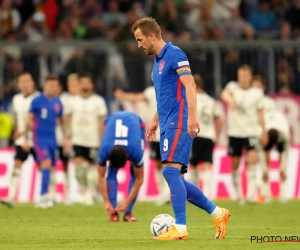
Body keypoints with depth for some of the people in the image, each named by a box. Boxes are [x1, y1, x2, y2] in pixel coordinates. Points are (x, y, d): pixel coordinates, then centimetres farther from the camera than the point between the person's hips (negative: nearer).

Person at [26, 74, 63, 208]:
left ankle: (42, 197, 14)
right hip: (40, 138, -5)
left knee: (48, 167, 6)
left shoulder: (58, 103, 9)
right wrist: (26, 139, -1)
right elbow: (29, 120, -1)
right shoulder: (37, 101, -5)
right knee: (46, 163, -19)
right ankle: (44, 195, -20)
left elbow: (60, 121, 20)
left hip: (52, 139, 5)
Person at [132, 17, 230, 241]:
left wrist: (192, 116, -29)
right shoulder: (158, 61, 20)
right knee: (176, 180, 6)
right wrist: (155, 121, 31)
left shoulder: (174, 54, -8)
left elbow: (189, 85, -19)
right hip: (168, 125, 10)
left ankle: (180, 229, -19)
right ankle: (218, 214, 15)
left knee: (170, 171, -18)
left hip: (178, 123, -10)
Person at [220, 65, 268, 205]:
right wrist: (230, 100, -47)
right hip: (234, 132, 1)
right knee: (235, 165, 4)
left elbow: (260, 114, 10)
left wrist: (264, 133, 11)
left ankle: (251, 191, -20)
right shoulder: (233, 87, 0)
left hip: (251, 131, -1)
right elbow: (224, 94, -24)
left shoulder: (257, 93, 3)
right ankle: (238, 194, 17)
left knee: (252, 158, -21)